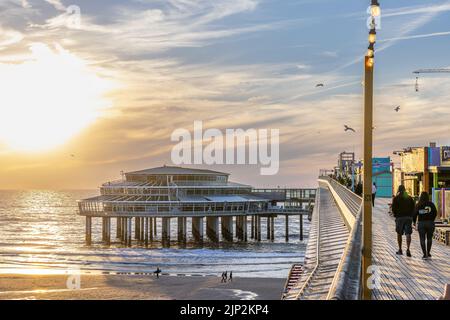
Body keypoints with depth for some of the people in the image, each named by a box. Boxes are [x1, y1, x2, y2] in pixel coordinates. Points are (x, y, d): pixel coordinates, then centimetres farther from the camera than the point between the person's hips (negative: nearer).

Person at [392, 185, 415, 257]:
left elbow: (393, 208, -5)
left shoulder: (396, 198, -2)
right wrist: (411, 215, 14)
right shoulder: (409, 198, 9)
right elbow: (413, 207, 8)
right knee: (408, 234, -5)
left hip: (400, 217, -2)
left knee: (399, 234, 12)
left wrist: (395, 215, 11)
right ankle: (408, 249, -21)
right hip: (409, 217, 2)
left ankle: (400, 250, 15)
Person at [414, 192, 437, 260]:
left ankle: (425, 254, -3)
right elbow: (435, 213, -4)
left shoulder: (418, 205, -1)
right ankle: (428, 253, 16)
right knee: (429, 238, 16)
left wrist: (414, 222, 11)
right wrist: (432, 220, 12)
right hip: (430, 223, 1)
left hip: (421, 223, -1)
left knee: (422, 239, 3)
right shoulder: (431, 204, -1)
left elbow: (415, 214, -5)